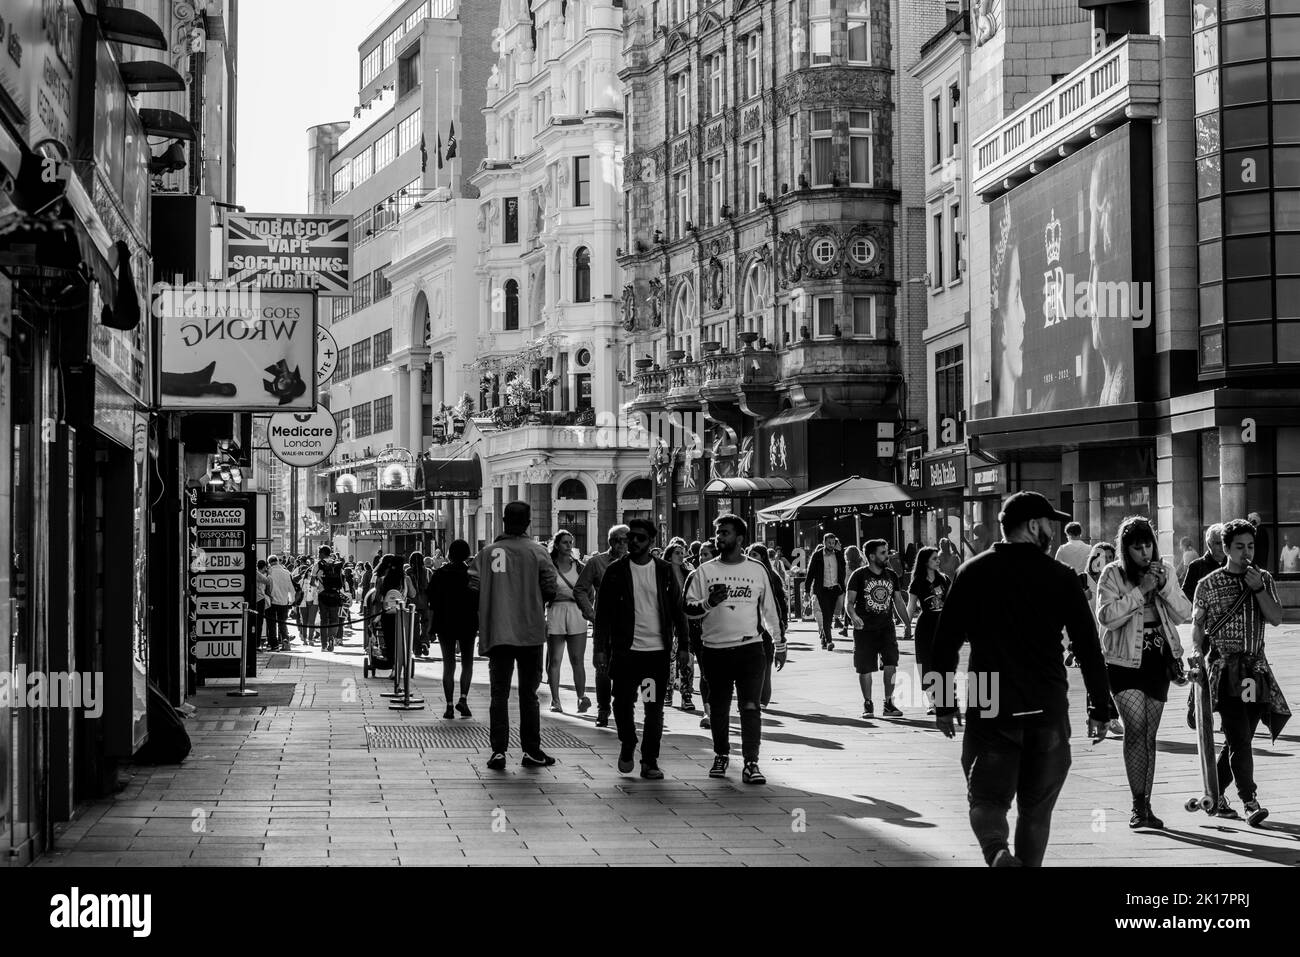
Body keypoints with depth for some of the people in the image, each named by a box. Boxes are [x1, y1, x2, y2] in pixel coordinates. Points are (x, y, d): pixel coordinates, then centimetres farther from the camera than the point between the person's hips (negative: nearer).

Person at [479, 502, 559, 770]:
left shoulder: (487, 553, 1)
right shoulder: (536, 551, -5)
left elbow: (480, 592, 4)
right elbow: (550, 590, -7)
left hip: (496, 634, 2)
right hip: (529, 632, -1)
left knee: (499, 693, 5)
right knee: (528, 693, 7)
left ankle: (498, 751, -2)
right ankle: (531, 751, 9)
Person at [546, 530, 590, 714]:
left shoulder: (579, 567, 10)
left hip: (576, 614, 1)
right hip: (555, 613, -1)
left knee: (577, 660, -3)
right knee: (554, 660, 1)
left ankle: (581, 697, 0)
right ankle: (555, 701, 5)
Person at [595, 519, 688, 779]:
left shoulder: (664, 570, 6)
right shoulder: (616, 570, 2)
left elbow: (677, 609, 8)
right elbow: (603, 612, 2)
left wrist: (682, 646, 3)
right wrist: (601, 648, -5)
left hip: (658, 650, 1)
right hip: (626, 650, -1)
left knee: (655, 709, 2)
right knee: (623, 702, 0)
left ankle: (650, 762, 10)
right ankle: (627, 747, 26)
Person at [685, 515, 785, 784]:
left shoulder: (757, 570, 6)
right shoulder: (705, 571, 4)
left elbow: (769, 609, 14)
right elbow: (688, 609, 3)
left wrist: (779, 644, 15)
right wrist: (708, 603, -17)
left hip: (750, 648, -1)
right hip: (714, 649, 1)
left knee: (750, 706, -11)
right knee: (718, 709, 9)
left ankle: (751, 763, -12)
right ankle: (721, 756, 28)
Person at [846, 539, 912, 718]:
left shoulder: (891, 576, 10)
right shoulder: (859, 575, -4)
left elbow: (899, 602, 18)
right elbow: (849, 602, -5)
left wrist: (907, 624, 14)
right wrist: (854, 616, -25)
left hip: (886, 628, 3)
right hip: (864, 629, -3)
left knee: (891, 664, -12)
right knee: (865, 669, 2)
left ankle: (889, 703, -1)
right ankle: (868, 704, 18)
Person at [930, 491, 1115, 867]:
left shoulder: (972, 573, 3)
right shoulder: (1060, 576, 0)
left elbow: (945, 643, 3)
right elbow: (1089, 648, -1)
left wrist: (943, 705, 9)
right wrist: (1100, 708, 5)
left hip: (989, 711, 0)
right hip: (1048, 710, 0)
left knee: (987, 800, 3)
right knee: (1036, 807, 14)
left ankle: (997, 852, -24)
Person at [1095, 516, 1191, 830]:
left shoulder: (1166, 570, 7)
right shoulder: (1112, 574, -5)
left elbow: (1183, 614, 4)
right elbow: (1106, 617, -16)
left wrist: (1164, 586, -12)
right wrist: (1140, 590, -19)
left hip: (1158, 663, 4)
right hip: (1124, 663, -4)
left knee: (1149, 735, 8)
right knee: (1136, 728, -16)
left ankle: (1145, 807, 15)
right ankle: (1138, 805, -11)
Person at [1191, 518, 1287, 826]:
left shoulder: (1264, 579, 9)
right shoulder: (1209, 585, 0)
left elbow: (1276, 618, -1)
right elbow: (1197, 625, 5)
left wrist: (1258, 589, -11)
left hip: (1256, 668, 4)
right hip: (1225, 669, -4)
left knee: (1238, 740, 10)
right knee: (1239, 738, -14)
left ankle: (1215, 795, 24)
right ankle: (1250, 802, -16)